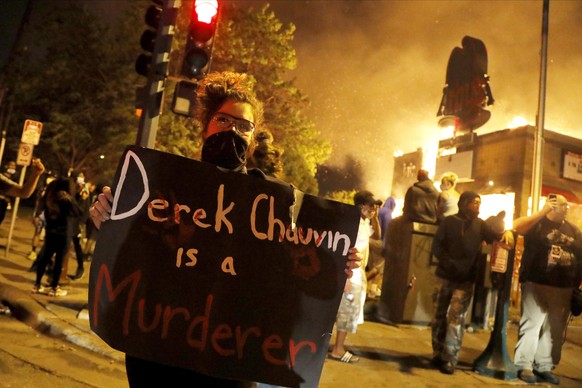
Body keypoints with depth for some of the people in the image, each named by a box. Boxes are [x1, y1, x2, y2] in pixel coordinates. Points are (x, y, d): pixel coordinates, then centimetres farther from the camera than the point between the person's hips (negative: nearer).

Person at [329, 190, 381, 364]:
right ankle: (338, 350, 1)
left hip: (359, 273, 10)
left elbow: (377, 236, 29)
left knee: (351, 311, 14)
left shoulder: (365, 223, 12)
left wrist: (375, 217, 13)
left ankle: (339, 346, 22)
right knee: (348, 310, -6)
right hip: (350, 273, -10)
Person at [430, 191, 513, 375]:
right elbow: (437, 245, -5)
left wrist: (506, 232, -22)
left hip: (466, 280, 1)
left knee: (456, 318, -3)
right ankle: (438, 354, 20)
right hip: (445, 276, -1)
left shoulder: (480, 225, 9)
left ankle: (449, 359, -2)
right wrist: (448, 263, -18)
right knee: (439, 315, 7)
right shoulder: (449, 222, 0)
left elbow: (495, 236, 0)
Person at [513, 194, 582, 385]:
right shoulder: (538, 223, -2)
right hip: (537, 284, -5)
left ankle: (544, 367, 19)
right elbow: (516, 226, -22)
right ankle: (524, 366, 2)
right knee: (532, 324, -5)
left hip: (563, 288, 6)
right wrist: (542, 212, -20)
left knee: (553, 329, 10)